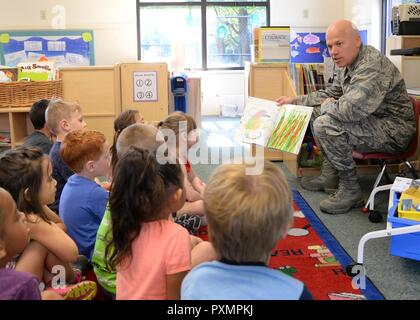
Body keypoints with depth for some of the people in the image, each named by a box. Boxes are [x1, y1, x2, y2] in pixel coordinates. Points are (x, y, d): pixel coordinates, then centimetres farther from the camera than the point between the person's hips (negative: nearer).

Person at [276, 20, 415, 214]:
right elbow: (330, 94, 21)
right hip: (372, 121, 11)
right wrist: (295, 101, 16)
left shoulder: (372, 66, -26)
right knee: (316, 112, 17)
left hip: (394, 131, -10)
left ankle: (351, 191, -15)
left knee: (325, 125, -27)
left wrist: (327, 106, -15)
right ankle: (330, 175, 19)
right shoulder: (345, 64, 6)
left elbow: (350, 109, -37)